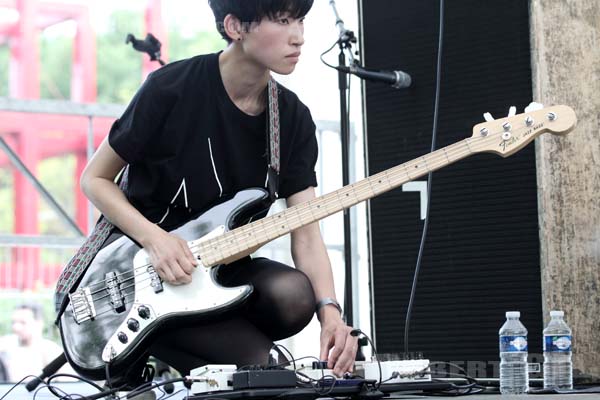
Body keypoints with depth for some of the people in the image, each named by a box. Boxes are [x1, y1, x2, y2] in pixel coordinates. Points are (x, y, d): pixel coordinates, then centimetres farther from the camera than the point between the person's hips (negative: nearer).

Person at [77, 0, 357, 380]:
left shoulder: (294, 119, -1)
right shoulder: (172, 89, -14)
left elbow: (307, 236, -6)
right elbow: (95, 179, -3)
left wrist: (330, 310, -25)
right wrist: (154, 238, -20)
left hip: (222, 269, 5)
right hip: (144, 277, -5)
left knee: (295, 295, -27)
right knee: (256, 361, -25)